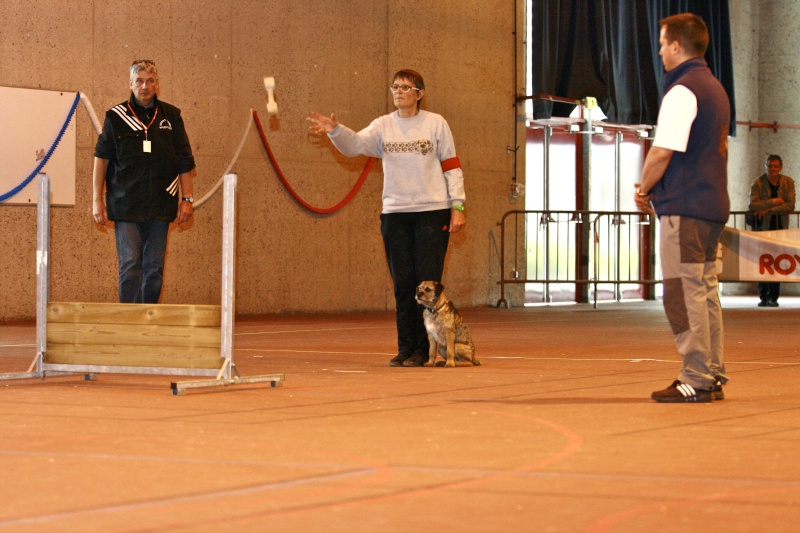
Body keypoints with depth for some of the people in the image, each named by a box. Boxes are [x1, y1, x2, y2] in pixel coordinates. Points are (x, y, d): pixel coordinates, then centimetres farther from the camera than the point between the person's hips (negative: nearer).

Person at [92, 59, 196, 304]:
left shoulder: (170, 116, 7)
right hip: (125, 207, -2)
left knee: (155, 269, 6)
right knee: (130, 265, -8)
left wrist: (187, 198, 5)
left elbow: (185, 162, 10)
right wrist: (97, 199, 0)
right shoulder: (116, 116, 1)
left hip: (160, 206, 2)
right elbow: (101, 158, 4)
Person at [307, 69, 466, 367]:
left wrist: (457, 207, -5)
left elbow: (452, 167, 2)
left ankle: (424, 349, 2)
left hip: (432, 211, -3)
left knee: (427, 282, -3)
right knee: (403, 284, 5)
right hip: (395, 213, 3)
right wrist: (334, 130, -29)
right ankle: (406, 347, 11)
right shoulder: (383, 126, 6)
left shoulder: (436, 124, 1)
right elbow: (354, 145, -9)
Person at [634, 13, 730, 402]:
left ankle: (696, 379, -8)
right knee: (706, 290, 11)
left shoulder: (682, 92, -12)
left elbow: (663, 152, -19)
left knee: (684, 292, -7)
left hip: (684, 207, -9)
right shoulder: (715, 89, 17)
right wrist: (656, 189, 16)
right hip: (713, 204, 9)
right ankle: (713, 375, 13)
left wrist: (644, 189, -2)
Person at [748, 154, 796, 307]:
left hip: (780, 227, 1)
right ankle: (763, 297, 3)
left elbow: (790, 205, -11)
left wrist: (768, 209, -16)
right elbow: (753, 205, -14)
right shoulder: (758, 183, -4)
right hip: (763, 226, 0)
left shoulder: (788, 182, -1)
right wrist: (773, 201, -18)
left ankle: (773, 297, -2)